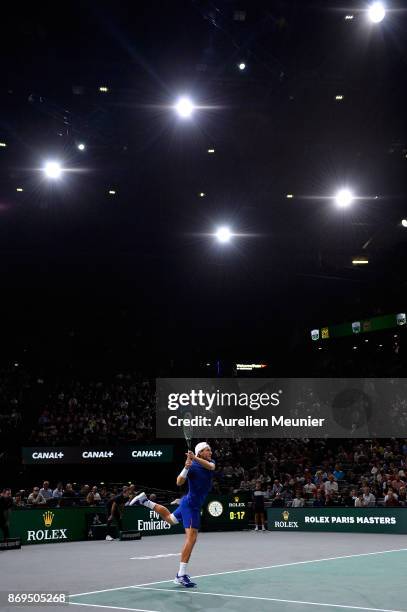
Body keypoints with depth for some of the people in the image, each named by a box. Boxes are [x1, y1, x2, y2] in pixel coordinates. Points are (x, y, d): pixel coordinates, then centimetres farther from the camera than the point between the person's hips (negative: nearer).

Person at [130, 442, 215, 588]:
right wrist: (186, 468, -47)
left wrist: (195, 458, -40)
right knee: (191, 538, -15)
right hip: (191, 505, -9)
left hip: (190, 503, 9)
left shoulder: (210, 462, 0)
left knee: (170, 519, 31)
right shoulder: (193, 467, -21)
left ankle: (146, 502, 36)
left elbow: (210, 466, -25)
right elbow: (179, 483, -30)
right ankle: (181, 575, -14)